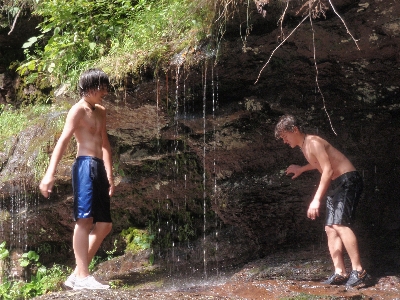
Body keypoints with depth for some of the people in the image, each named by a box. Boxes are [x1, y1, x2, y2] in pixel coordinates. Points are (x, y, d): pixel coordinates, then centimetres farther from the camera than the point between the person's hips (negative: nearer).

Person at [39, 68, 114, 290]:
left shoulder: (100, 112, 21)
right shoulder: (78, 110, -4)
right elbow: (63, 140, -14)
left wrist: (109, 175, 23)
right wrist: (50, 173, -24)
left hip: (99, 169, 9)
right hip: (85, 166, -9)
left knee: (104, 225, 7)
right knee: (84, 220, -14)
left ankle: (77, 275, 11)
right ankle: (82, 276, -17)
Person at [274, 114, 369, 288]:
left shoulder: (313, 142, -17)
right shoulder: (303, 148, 13)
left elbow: (328, 171, -24)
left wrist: (317, 199, -28)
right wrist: (301, 169, 44)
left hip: (348, 181, -10)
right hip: (336, 185, 10)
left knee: (340, 224, -22)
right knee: (330, 228, 2)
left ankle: (358, 271, -23)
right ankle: (340, 273, 0)